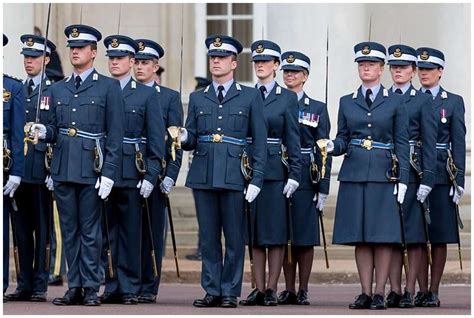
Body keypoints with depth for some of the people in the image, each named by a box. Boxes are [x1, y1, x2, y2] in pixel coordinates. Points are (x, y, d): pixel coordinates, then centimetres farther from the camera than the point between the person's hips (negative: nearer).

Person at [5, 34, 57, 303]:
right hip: (19, 168, 5)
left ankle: (40, 286, 2)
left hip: (41, 168, -4)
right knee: (22, 228, 7)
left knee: (42, 228, -1)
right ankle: (24, 285, 11)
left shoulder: (54, 92, 0)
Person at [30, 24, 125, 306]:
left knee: (90, 231, -3)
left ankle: (91, 288, 2)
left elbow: (115, 135, -4)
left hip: (91, 169, -5)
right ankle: (75, 288, 10)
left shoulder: (108, 87, 0)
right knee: (69, 230, 6)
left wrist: (109, 174, -11)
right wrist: (45, 132, -4)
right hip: (63, 168, 5)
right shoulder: (58, 89, 15)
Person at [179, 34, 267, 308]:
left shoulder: (250, 96, 6)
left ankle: (230, 292, 4)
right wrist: (184, 138, -11)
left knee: (235, 238, -1)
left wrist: (256, 180, -5)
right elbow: (191, 139, 14)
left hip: (234, 176, -3)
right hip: (203, 175, 3)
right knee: (208, 237, 4)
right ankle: (212, 291, 10)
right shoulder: (198, 98, 14)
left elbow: (260, 142, 3)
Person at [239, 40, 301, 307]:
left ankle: (272, 289, 2)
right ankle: (259, 289, 8)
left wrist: (294, 175, -8)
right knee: (255, 232, 5)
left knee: (276, 232, -2)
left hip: (275, 170, -3)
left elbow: (293, 140, -1)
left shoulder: (287, 98, 2)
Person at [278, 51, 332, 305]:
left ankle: (303, 290, 4)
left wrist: (323, 188, -5)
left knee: (305, 237, -1)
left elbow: (323, 151, 2)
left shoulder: (317, 109, 5)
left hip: (306, 180, -2)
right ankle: (289, 290, 10)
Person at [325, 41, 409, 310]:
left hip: (384, 176, -2)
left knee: (384, 236, -4)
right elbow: (343, 138, 12)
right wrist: (333, 146, -11)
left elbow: (402, 144, 3)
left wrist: (402, 180, -5)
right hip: (354, 174, 2)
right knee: (360, 237, 2)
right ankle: (366, 293, 5)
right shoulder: (347, 102, 12)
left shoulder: (395, 102, 5)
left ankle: (380, 294, -1)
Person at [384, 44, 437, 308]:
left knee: (415, 233, -2)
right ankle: (394, 291, 6)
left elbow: (429, 144, -2)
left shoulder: (423, 101, 4)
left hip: (413, 174, -3)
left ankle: (410, 291, -1)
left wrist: (427, 180, -11)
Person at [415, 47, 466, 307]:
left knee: (440, 236, -1)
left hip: (440, 175, -2)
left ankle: (434, 292, 3)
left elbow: (459, 143, 2)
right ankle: (422, 290, 6)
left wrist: (459, 180, -5)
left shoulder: (453, 102, 6)